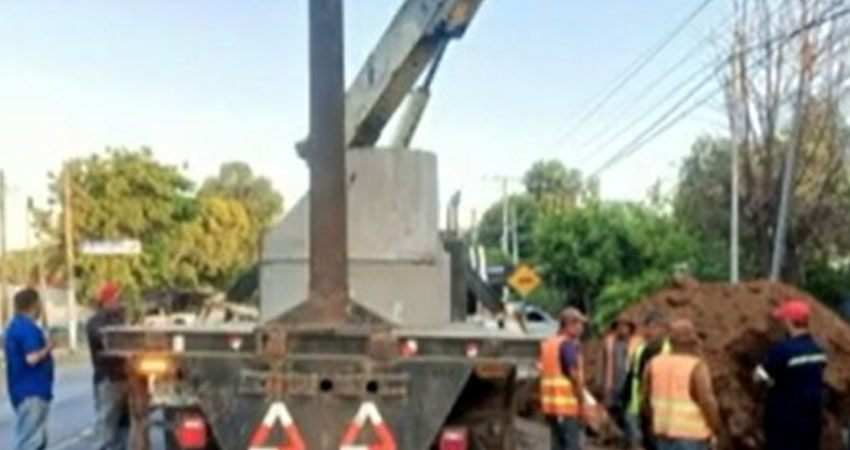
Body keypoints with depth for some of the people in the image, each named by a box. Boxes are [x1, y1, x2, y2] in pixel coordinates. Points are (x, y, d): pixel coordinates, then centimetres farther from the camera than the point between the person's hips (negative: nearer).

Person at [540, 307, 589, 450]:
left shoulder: (547, 343, 14)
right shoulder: (569, 344, -12)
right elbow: (575, 375, -18)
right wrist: (582, 401, -11)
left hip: (550, 405, 8)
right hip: (568, 405, -8)